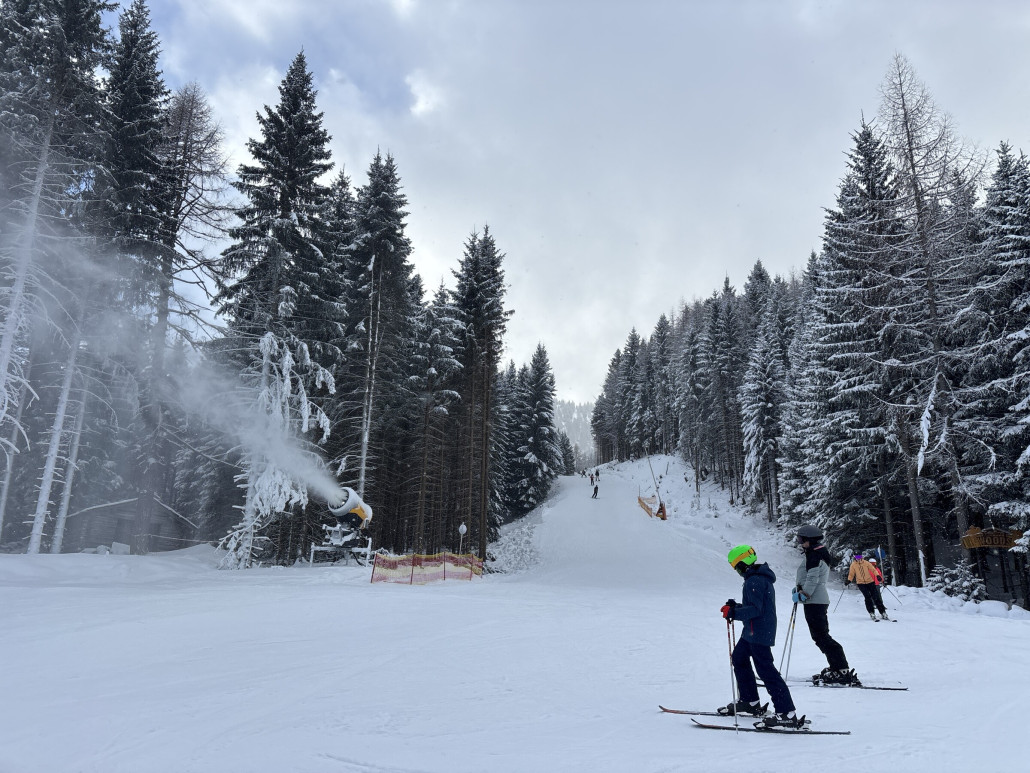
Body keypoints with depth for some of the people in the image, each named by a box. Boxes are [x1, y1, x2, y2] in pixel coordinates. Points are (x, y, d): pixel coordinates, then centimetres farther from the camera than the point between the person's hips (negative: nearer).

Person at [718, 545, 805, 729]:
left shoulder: (754, 581, -20)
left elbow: (755, 609, -24)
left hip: (758, 633, -11)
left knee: (765, 669, -10)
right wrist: (736, 607, 13)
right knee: (738, 657, 21)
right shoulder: (761, 577, 14)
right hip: (753, 632, 11)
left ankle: (787, 713, -8)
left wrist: (733, 613, -20)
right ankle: (750, 701, 29)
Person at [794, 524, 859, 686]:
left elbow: (812, 579, -21)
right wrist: (800, 589, 18)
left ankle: (842, 671, -11)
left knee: (821, 636, -10)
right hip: (819, 600, 11)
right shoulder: (819, 553, 18)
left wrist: (802, 594, -16)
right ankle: (836, 667, 18)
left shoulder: (814, 555, -14)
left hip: (814, 601, -11)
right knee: (821, 635, 15)